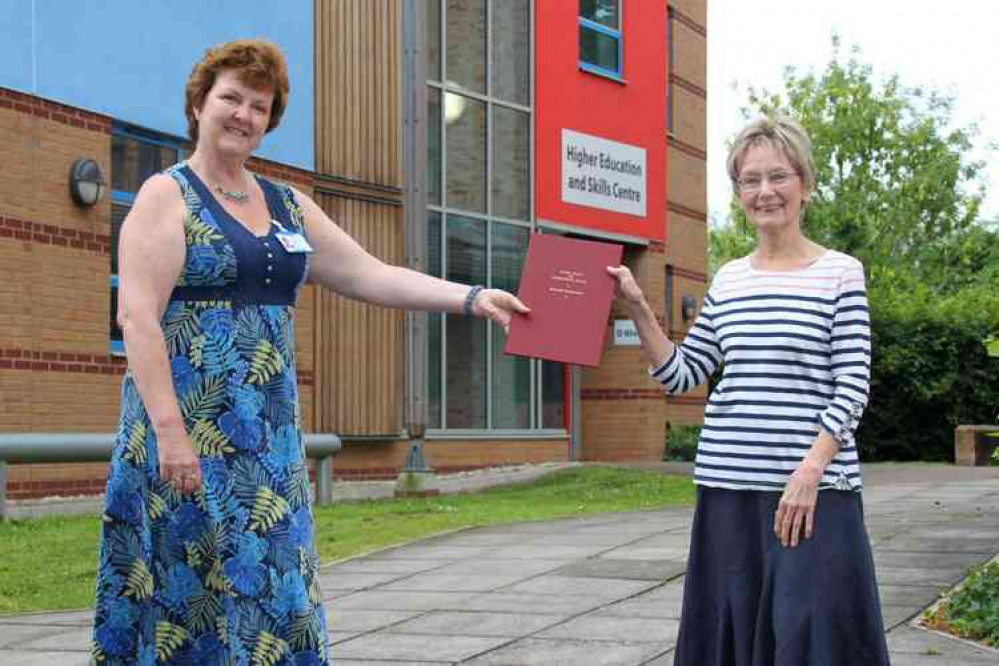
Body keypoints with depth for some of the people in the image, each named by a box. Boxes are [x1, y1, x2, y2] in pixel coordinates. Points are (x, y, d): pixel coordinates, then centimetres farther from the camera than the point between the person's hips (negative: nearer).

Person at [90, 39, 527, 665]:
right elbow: (137, 317, -14)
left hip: (268, 431, 6)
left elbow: (372, 275, 13)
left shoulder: (289, 206, 14)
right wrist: (169, 429, -22)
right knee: (192, 586, -5)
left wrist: (472, 297, 2)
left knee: (269, 580, 6)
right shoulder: (167, 196, -5)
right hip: (191, 425, -6)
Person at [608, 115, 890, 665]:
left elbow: (852, 387, -5)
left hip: (813, 488, -4)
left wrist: (810, 471, -16)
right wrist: (637, 309, 2)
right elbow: (680, 375, 14)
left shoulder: (839, 273, 0)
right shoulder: (727, 280, 12)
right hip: (727, 485, 5)